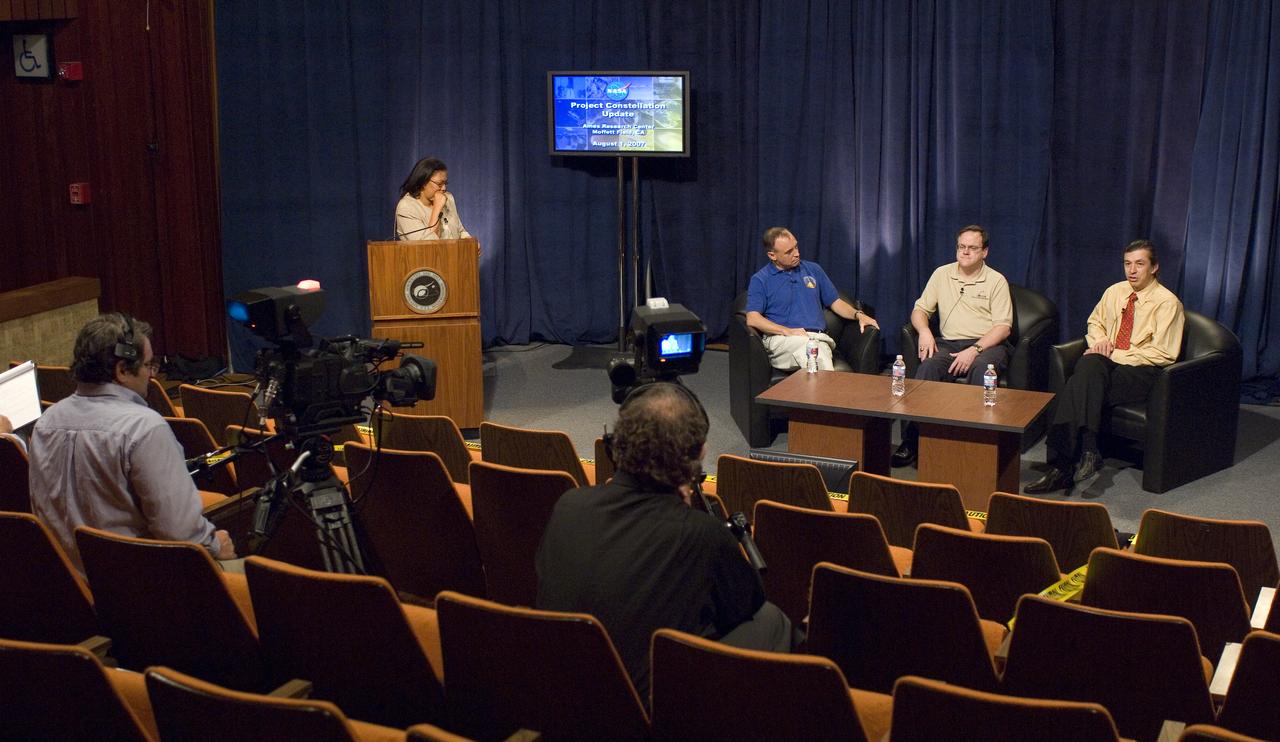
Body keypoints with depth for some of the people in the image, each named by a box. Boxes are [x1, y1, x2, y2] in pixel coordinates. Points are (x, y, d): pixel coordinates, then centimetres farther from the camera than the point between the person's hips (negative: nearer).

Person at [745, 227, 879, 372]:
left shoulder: (813, 269, 22)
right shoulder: (760, 280, 9)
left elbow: (835, 302, 28)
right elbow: (752, 319, -3)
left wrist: (858, 314, 7)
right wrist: (787, 331, -14)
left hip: (818, 337, 3)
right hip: (781, 339, -3)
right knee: (806, 345, -39)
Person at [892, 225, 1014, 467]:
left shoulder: (996, 281, 5)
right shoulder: (942, 274, 16)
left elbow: (1003, 326, -3)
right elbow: (920, 310, 17)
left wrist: (975, 350, -18)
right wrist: (925, 332, -6)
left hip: (987, 345, -2)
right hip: (948, 343, 2)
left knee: (981, 369, -37)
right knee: (928, 366, -30)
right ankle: (912, 440, -33)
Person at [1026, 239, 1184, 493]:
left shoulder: (1167, 302, -4)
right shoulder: (1115, 292, 14)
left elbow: (1163, 354, -11)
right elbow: (1095, 322, 31)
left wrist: (1114, 355, -14)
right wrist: (1099, 341, 6)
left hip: (1141, 371, -5)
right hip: (1107, 362, 5)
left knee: (1080, 387, -31)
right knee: (1089, 363, -33)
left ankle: (1063, 467, -32)